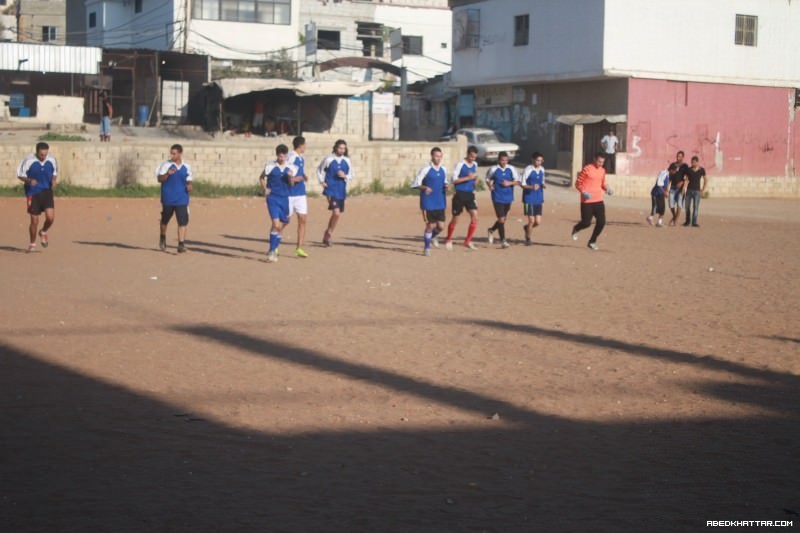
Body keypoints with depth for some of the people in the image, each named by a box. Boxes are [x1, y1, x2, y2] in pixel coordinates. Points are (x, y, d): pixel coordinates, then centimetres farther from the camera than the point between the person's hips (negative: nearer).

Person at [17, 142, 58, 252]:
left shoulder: (52, 160, -3)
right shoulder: (28, 160, -12)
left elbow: (55, 173, 15)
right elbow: (20, 174, -3)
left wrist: (54, 180, -7)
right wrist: (29, 180, -22)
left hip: (47, 192, 2)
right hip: (33, 194, -2)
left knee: (50, 217, -14)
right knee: (34, 220, 0)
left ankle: (43, 232, 19)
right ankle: (32, 243, 20)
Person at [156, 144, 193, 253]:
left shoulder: (186, 167, 4)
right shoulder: (166, 165, -4)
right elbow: (159, 179, -10)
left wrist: (189, 186, -6)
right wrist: (167, 174, -27)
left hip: (182, 200, 1)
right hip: (168, 199, -1)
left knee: (183, 222, -10)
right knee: (165, 220, 15)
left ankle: (181, 244, -9)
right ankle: (163, 238, 40)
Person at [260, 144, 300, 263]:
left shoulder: (291, 169, 3)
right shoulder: (270, 167, -4)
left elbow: (291, 186, 6)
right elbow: (261, 178, 11)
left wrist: (291, 178, -14)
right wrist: (265, 189, -3)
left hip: (284, 198, 4)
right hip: (273, 198, -4)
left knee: (282, 224, 10)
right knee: (276, 224, -15)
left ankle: (274, 249, 28)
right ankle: (272, 251, -7)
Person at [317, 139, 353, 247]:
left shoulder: (347, 161, 5)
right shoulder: (328, 160, -3)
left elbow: (351, 175, 12)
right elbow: (319, 170, 11)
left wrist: (345, 176, -9)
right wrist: (321, 181, -1)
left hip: (341, 191, 5)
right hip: (331, 190, -5)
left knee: (336, 214, 10)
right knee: (336, 213, -20)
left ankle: (326, 236, 26)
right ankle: (330, 232, 0)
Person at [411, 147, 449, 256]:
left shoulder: (443, 170, 8)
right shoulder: (425, 169, -8)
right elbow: (414, 184, -7)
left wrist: (446, 185, -3)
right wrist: (424, 187, -25)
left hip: (440, 203, 5)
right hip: (428, 203, -5)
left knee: (441, 226, 0)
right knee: (430, 225, -1)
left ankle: (429, 237, 30)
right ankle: (427, 247, 16)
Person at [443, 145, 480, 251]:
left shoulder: (475, 165, 9)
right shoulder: (460, 164, -12)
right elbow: (454, 180, -15)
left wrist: (475, 179, 3)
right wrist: (468, 178, -22)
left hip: (470, 194, 5)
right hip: (460, 194, -5)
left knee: (475, 216, -9)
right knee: (455, 218, 5)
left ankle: (468, 241, -1)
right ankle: (448, 240, 26)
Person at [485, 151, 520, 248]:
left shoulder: (511, 169, 0)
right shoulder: (493, 169, -5)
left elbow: (517, 181, 2)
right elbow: (488, 179, 10)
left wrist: (510, 183, -16)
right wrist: (490, 185, -9)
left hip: (508, 198, 4)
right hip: (498, 198, -4)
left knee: (503, 218, 15)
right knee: (501, 219, -10)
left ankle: (491, 230, 41)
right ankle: (503, 240, -3)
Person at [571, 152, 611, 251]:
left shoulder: (602, 170, 9)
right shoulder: (587, 169, -10)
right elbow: (578, 183, -6)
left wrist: (606, 188, 2)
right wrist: (583, 192, -21)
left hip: (598, 201, 6)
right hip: (587, 201, -6)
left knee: (601, 222, -4)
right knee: (586, 223, -4)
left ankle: (592, 242, 13)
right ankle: (576, 229, 31)